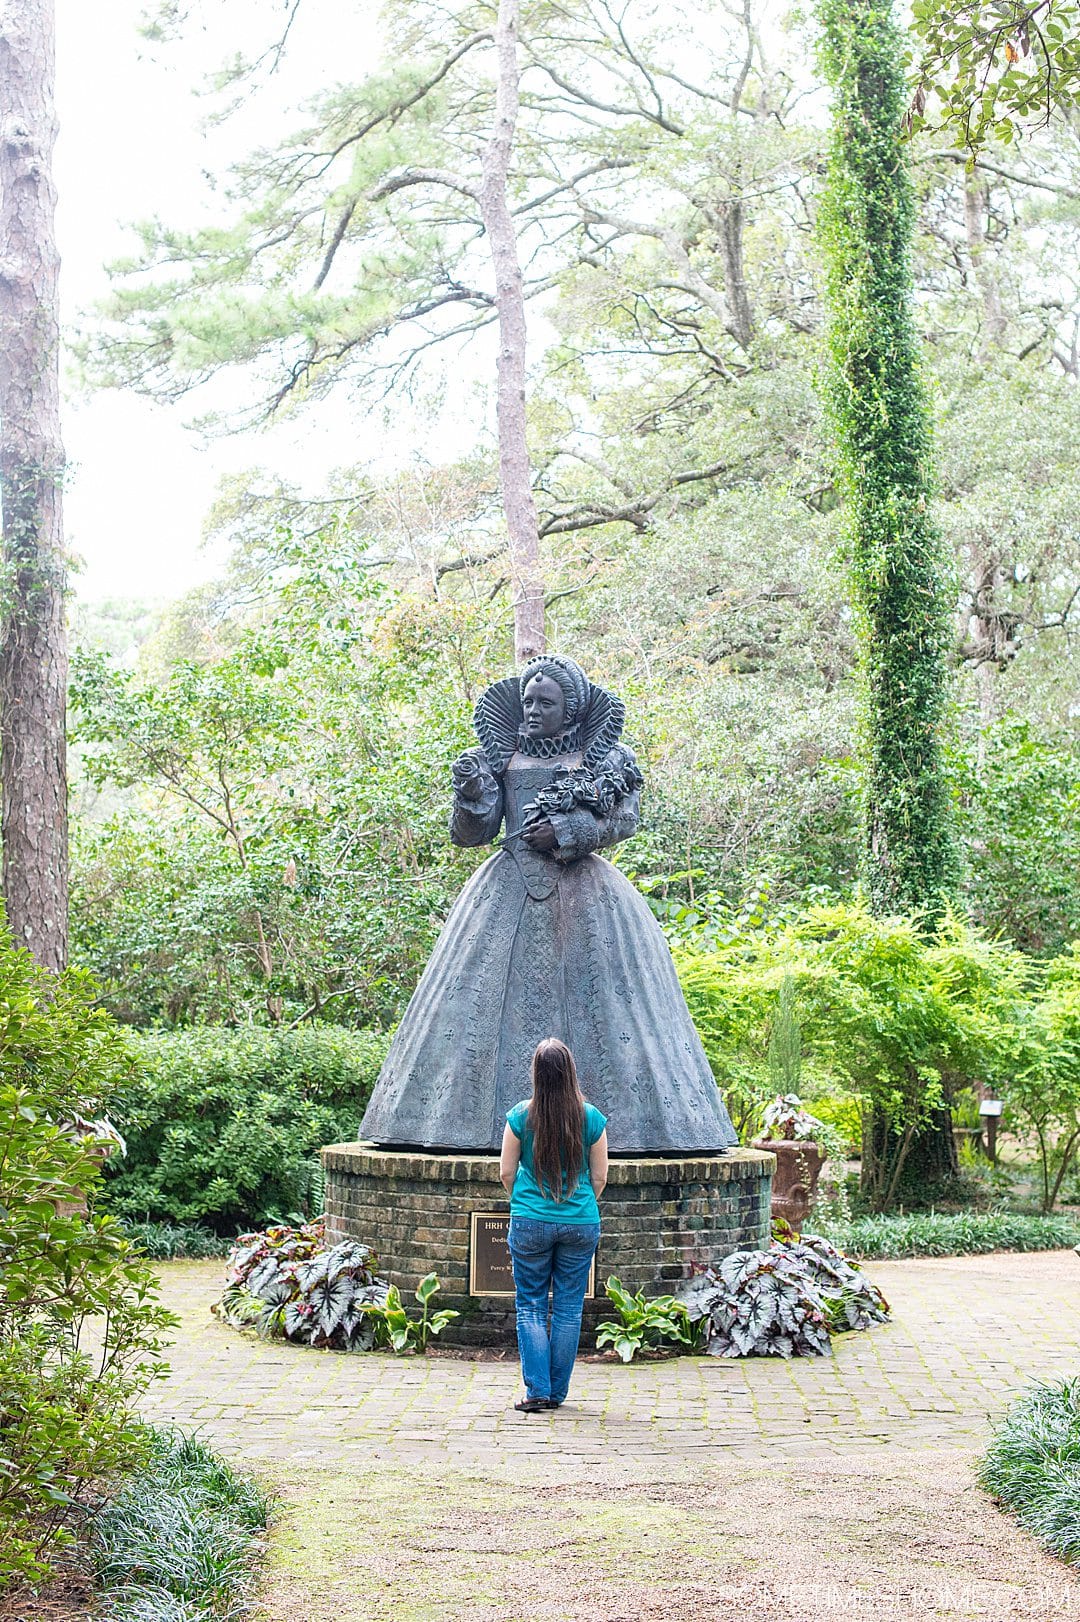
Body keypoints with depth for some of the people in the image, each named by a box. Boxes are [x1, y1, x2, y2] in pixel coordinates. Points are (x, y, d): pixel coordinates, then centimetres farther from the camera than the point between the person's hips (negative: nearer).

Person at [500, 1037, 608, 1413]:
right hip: (581, 1224, 1)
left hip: (530, 1224, -1)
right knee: (569, 1307, 9)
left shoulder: (520, 1116, -8)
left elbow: (506, 1173, 0)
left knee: (531, 1305, 8)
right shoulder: (591, 1117, -5)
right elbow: (599, 1177, 2)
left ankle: (537, 1390, 2)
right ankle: (557, 1392, 14)